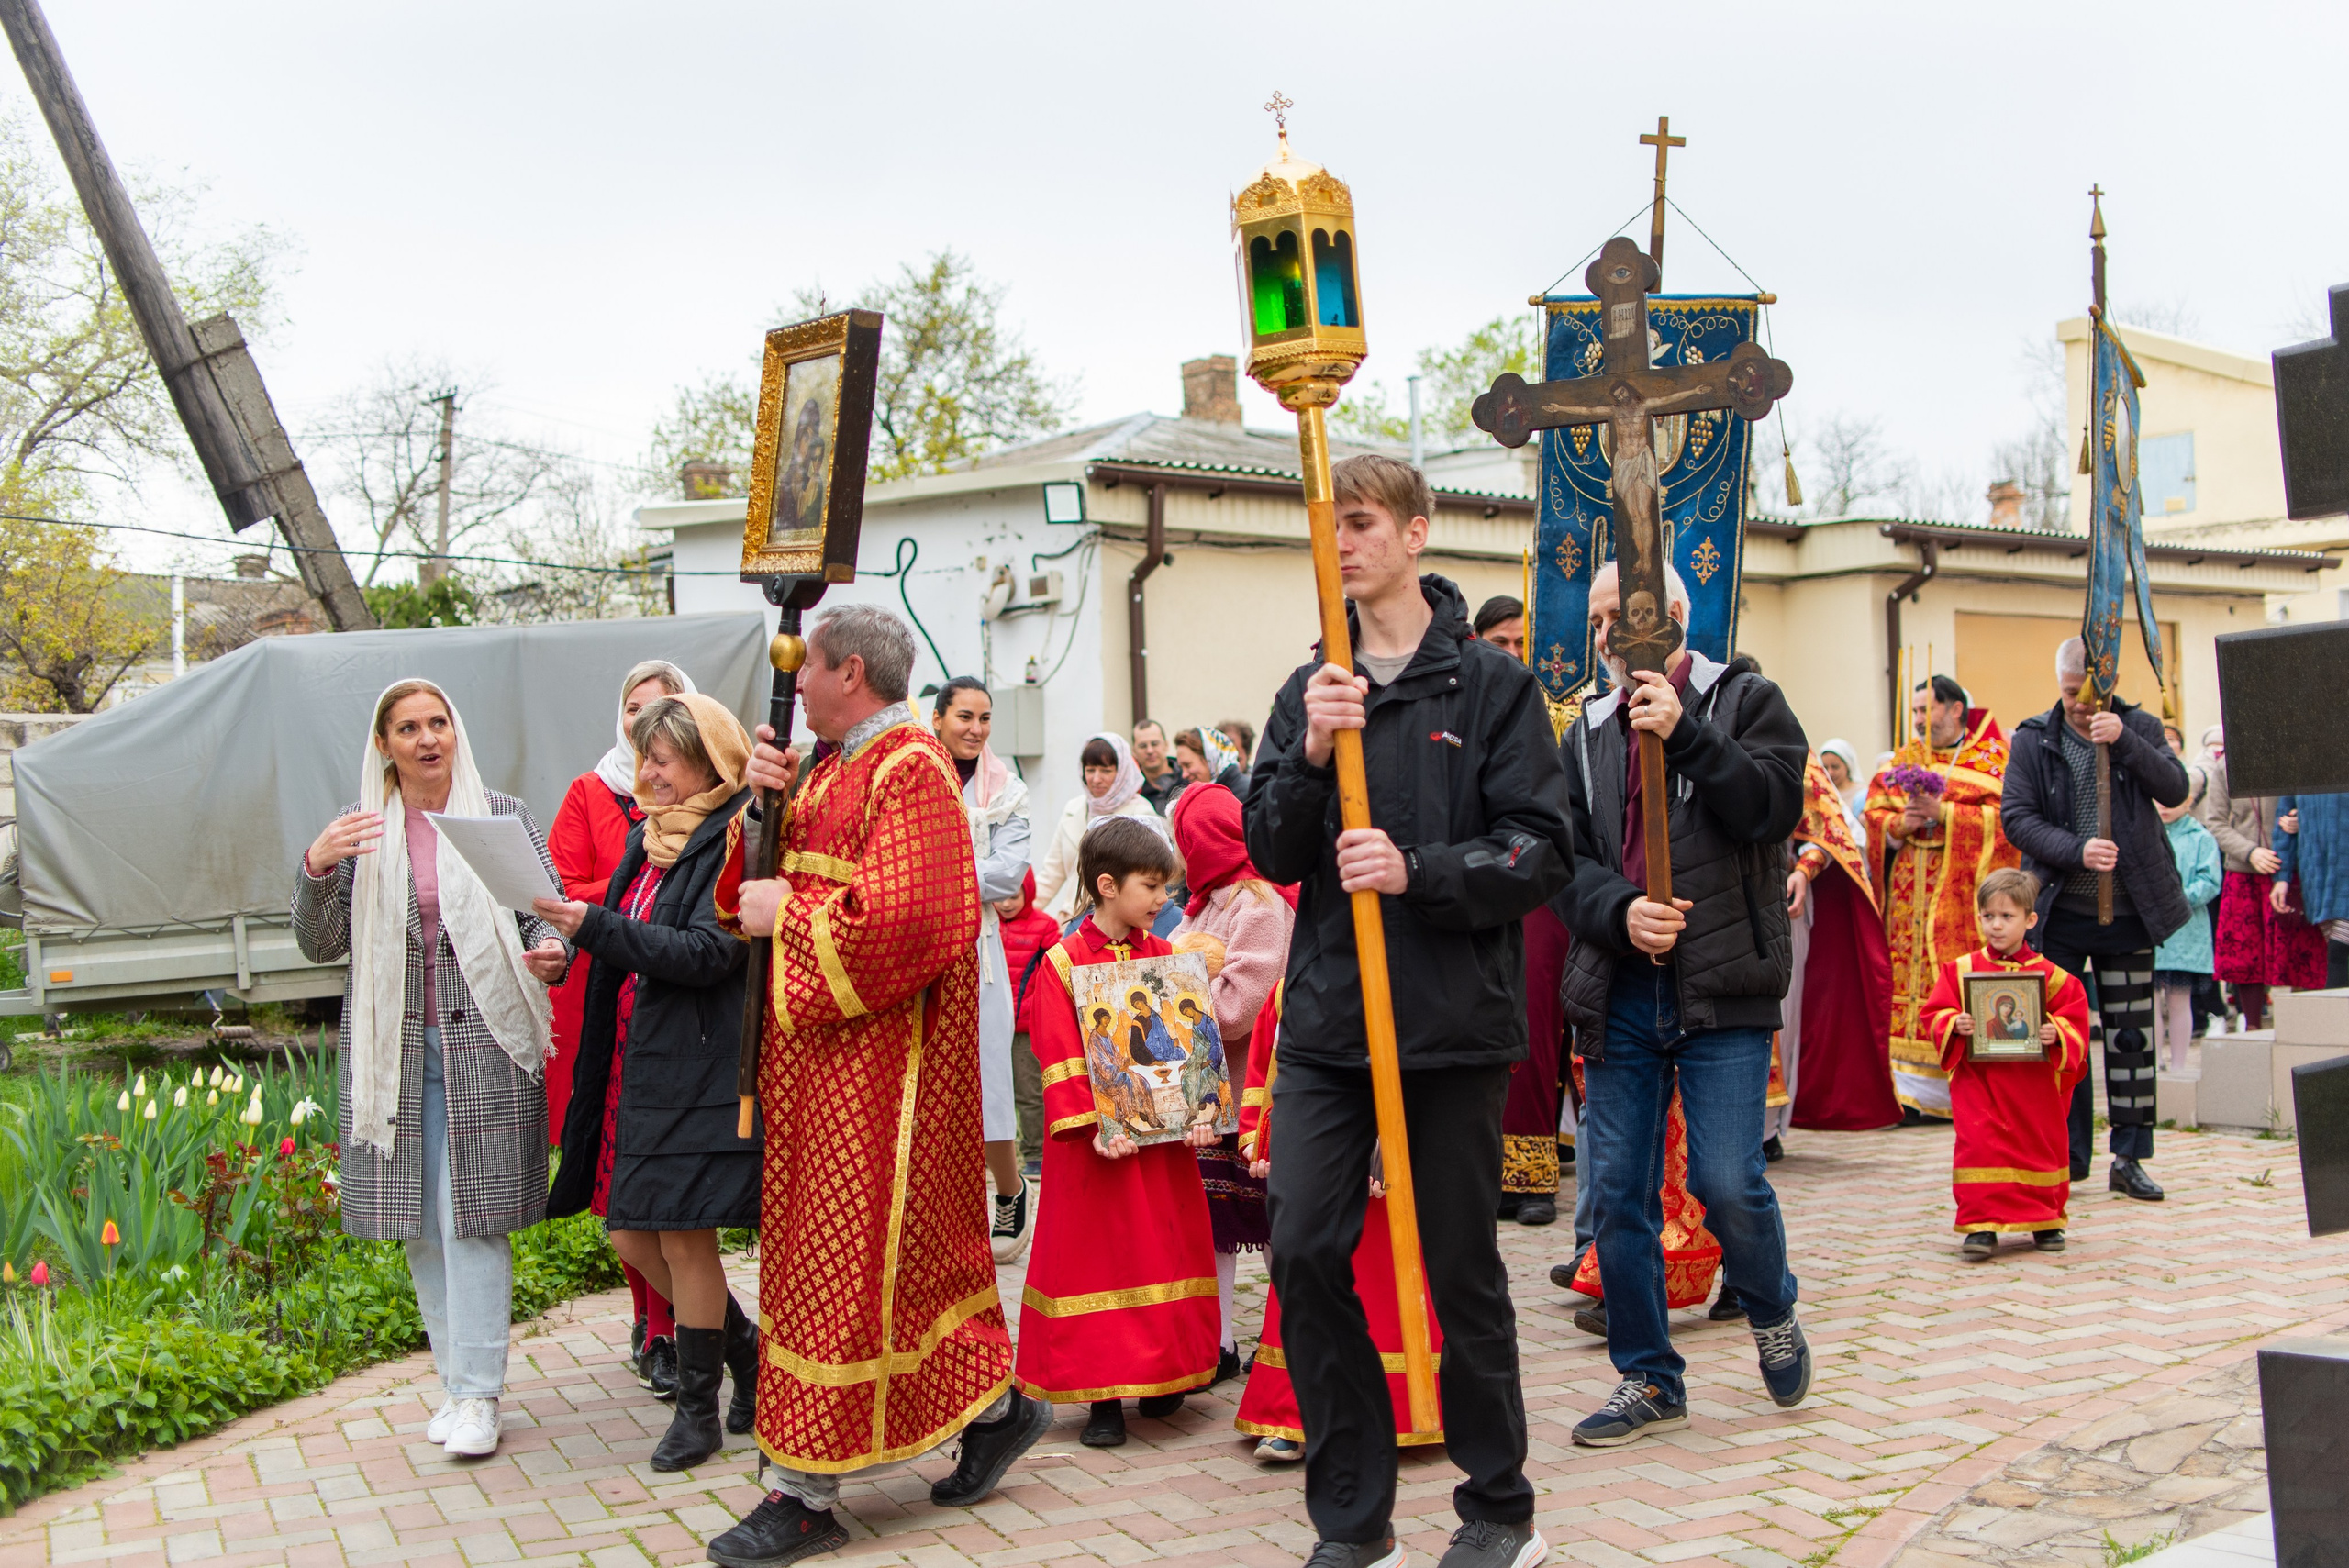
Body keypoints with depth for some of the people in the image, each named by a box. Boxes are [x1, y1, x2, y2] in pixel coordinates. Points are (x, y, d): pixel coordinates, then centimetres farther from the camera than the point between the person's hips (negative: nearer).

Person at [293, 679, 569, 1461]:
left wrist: (551, 950, -17)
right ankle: (457, 1378, 21)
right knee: (420, 1221, 8)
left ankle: (478, 1393, 1)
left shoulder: (502, 815, 3)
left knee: (473, 1215, -5)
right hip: (395, 1048, 3)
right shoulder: (361, 831, 7)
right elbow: (320, 945, 4)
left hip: (483, 1043, -3)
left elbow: (545, 909, 6)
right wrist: (317, 868, -14)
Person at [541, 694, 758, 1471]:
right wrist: (573, 938, 4)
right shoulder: (649, 833, 16)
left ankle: (698, 1405, 16)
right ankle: (744, 1347, 30)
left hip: (698, 1066, -9)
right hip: (636, 1057, 9)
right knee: (632, 1236, 10)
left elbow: (708, 954, -20)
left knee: (684, 1234, -1)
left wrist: (596, 927, -20)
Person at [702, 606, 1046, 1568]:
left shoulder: (908, 771, -15)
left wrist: (788, 914, -16)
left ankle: (807, 1489, 4)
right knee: (909, 1241, 15)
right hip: (820, 1052, 10)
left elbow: (908, 921, -25)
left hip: (875, 1059, -10)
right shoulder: (834, 767, 15)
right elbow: (766, 884, 12)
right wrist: (765, 800, -4)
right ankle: (995, 1406, 28)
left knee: (842, 1256, -4)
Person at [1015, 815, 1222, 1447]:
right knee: (1098, 1258, 1)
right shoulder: (1062, 963, -7)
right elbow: (1061, 1059, -12)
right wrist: (1091, 1128, -21)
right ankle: (1104, 1395, 8)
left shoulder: (1164, 956, 7)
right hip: (1099, 1139, -4)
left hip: (1166, 1134, 5)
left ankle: (1162, 1376, 25)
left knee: (1166, 1249, 11)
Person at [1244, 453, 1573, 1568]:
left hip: (1454, 1018, -3)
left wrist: (1417, 870, -20)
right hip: (1326, 1015, 4)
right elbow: (1270, 853, 5)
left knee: (1461, 1266, 6)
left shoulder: (1490, 683, -1)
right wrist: (1312, 754, -11)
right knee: (1306, 1254, -2)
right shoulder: (1310, 693, 11)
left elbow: (1541, 849, -6)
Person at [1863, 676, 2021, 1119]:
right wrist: (1901, 823, -8)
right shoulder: (1904, 758, 18)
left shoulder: (1993, 755, 3)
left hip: (1962, 892, -4)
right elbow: (1874, 814, 12)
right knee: (1909, 982, -1)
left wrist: (1944, 814, -16)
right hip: (1909, 896, 4)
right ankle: (1914, 1091, 2)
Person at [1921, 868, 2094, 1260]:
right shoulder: (1961, 969, 3)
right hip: (1977, 1078, 0)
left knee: (2040, 1147, 10)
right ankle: (1981, 1225, -5)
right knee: (1979, 1147, -9)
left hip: (2035, 1084, 1)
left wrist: (2056, 1035, -18)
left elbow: (2076, 1024, 1)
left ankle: (2045, 1221, 29)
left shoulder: (2050, 976, 1)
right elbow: (1935, 1013, 3)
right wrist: (1955, 1025, -16)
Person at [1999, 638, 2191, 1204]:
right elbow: (2016, 817, -8)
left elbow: (2174, 790, -11)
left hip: (2129, 910, 1)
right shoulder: (2033, 739, 0)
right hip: (2060, 911, -1)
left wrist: (2123, 741, -23)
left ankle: (2129, 1157, 14)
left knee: (2131, 1037, 6)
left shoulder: (2139, 727, 3)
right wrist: (2076, 851, -22)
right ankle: (2066, 1155, 12)